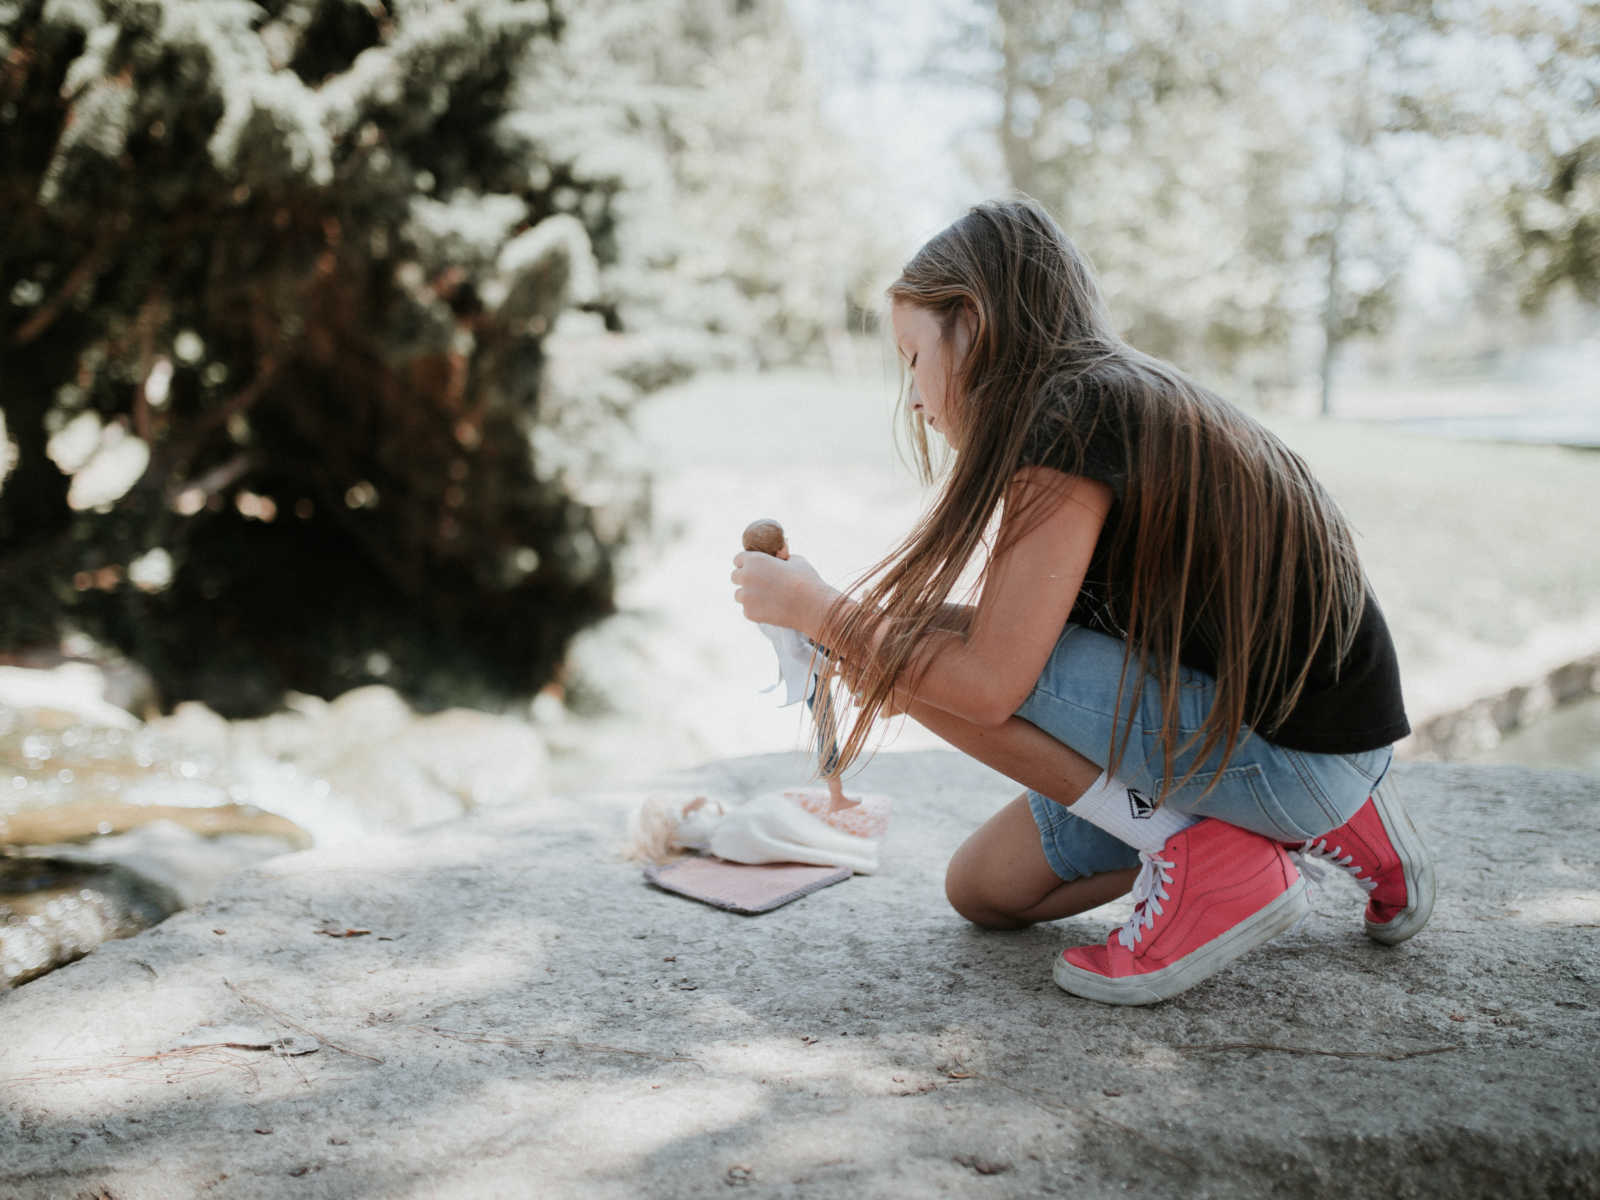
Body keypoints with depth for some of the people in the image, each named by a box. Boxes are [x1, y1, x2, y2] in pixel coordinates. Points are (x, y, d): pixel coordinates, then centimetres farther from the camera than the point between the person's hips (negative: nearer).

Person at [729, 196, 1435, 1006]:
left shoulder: (1073, 415, -19)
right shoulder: (1124, 402, 11)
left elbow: (990, 679, -23)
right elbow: (1027, 634, 12)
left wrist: (820, 613, -10)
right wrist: (859, 632, 9)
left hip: (1291, 752, -10)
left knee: (899, 652, -15)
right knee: (986, 890, 16)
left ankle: (1213, 859, -7)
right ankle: (1321, 826, 14)